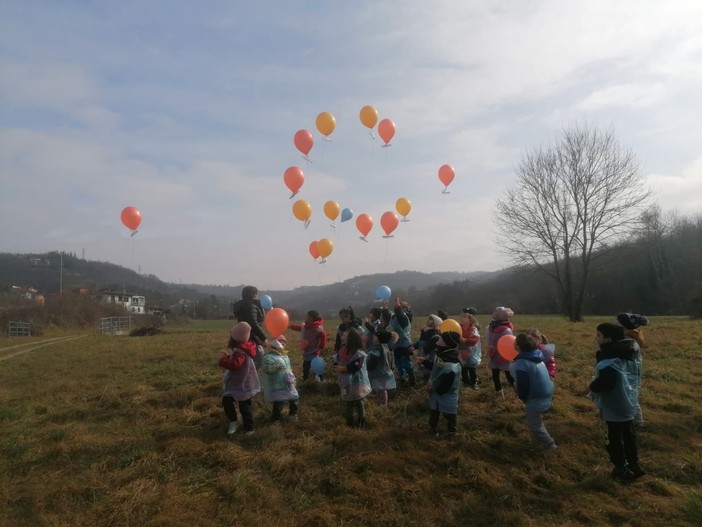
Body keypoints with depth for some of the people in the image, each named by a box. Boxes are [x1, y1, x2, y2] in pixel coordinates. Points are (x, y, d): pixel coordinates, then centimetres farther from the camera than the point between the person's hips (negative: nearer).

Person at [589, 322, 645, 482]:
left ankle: (622, 470, 22)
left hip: (614, 408, -9)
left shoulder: (609, 362, -30)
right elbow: (637, 376, 13)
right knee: (629, 435, 23)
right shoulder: (629, 356, 1)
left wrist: (592, 386, -14)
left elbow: (602, 384, -34)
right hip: (628, 404, 9)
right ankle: (634, 465, 37)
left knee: (614, 439, 9)